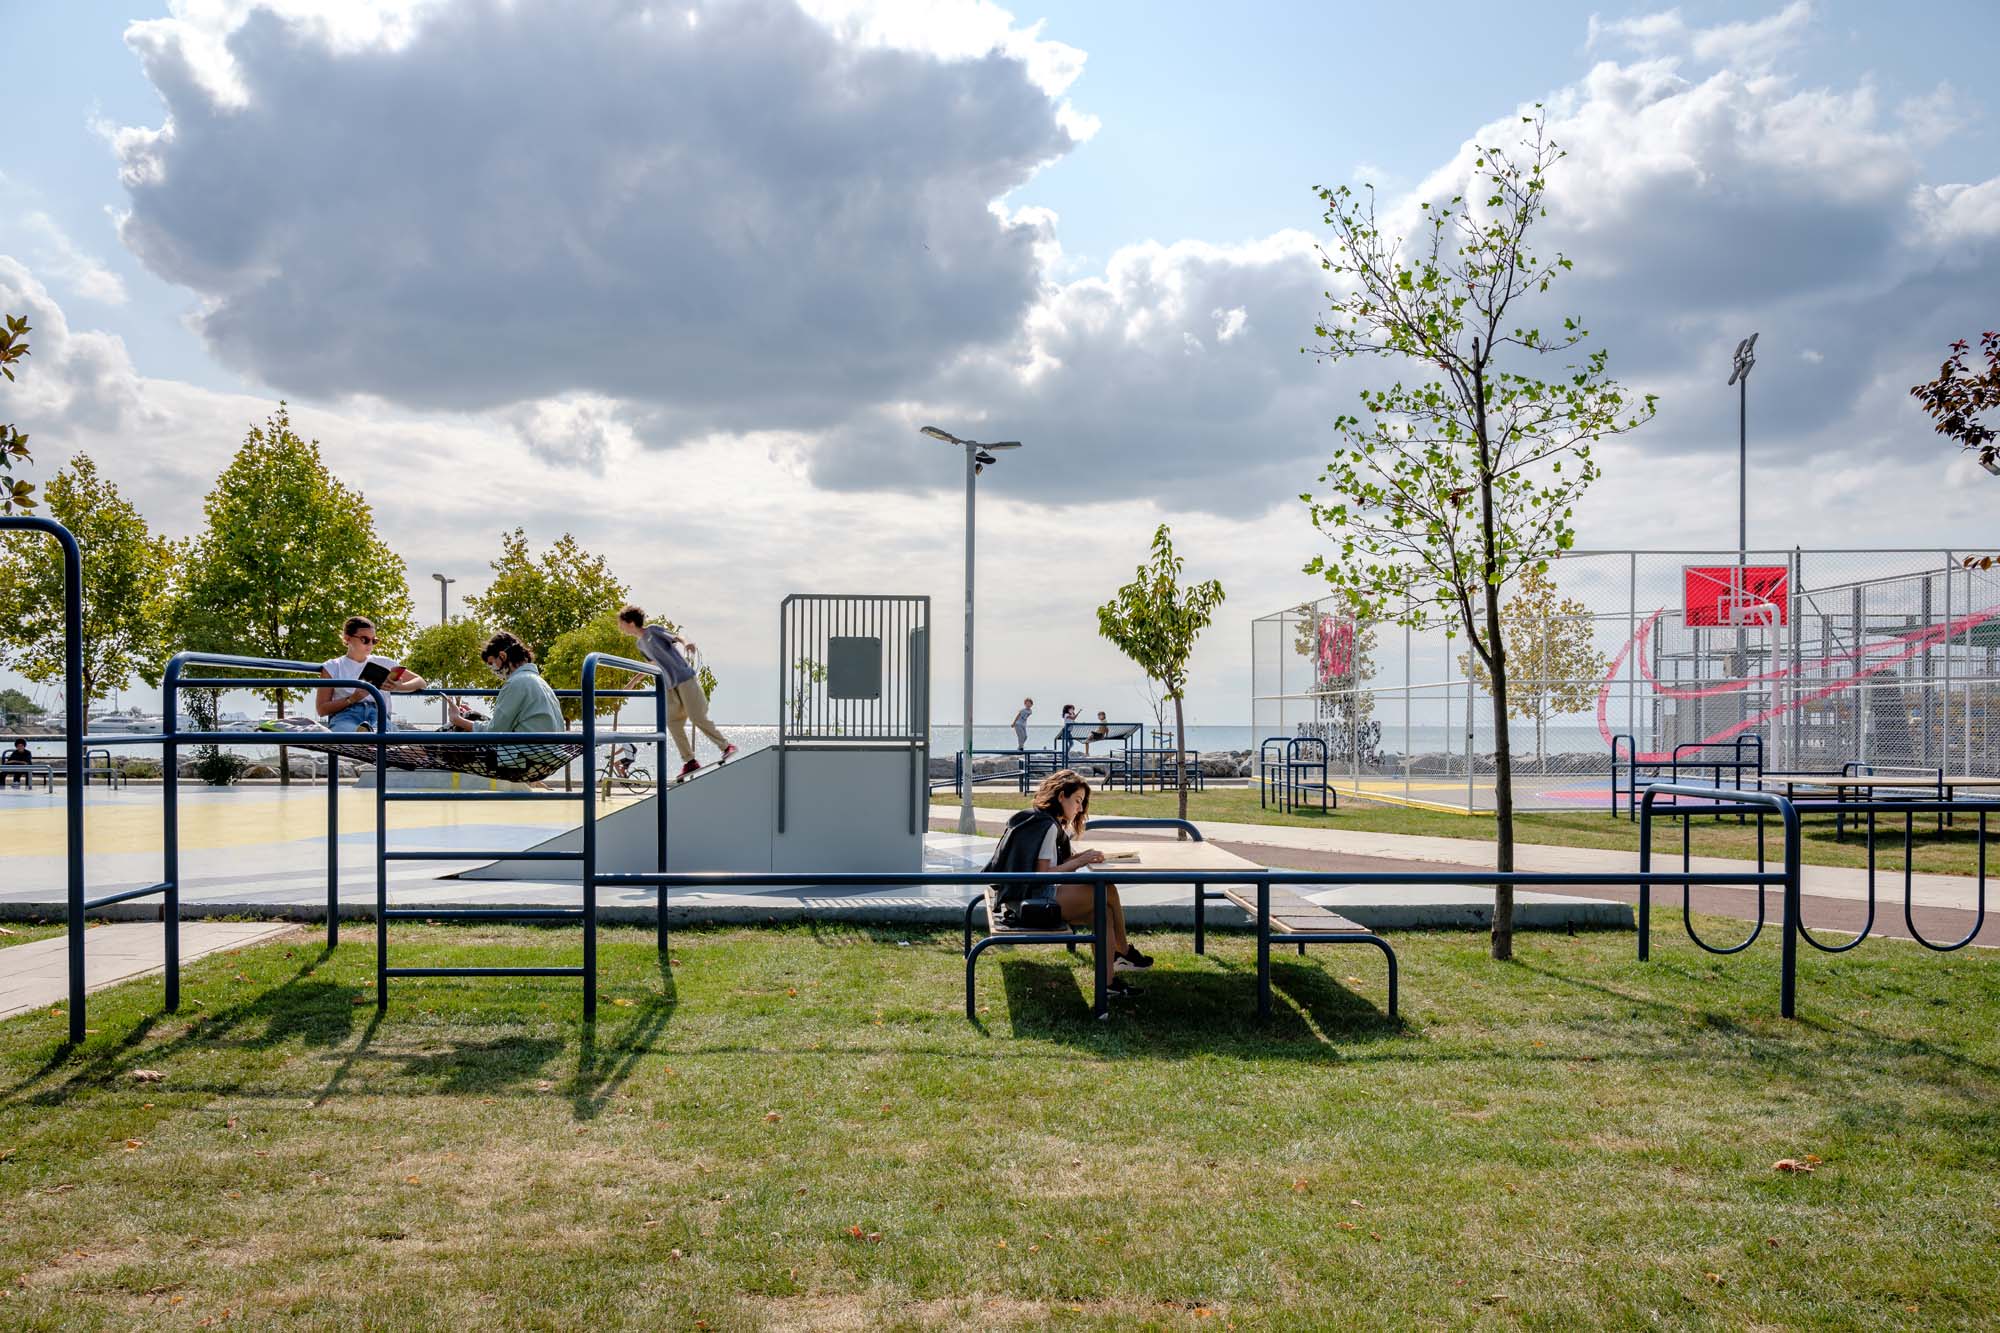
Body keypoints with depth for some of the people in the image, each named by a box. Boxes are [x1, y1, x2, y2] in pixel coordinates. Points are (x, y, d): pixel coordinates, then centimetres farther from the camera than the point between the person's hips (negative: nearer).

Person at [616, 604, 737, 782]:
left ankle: (726, 746, 2)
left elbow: (676, 637, -20)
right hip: (670, 687, 8)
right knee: (672, 723, -2)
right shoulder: (641, 644, 15)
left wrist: (686, 642, -44)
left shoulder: (654, 630, -7)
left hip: (685, 679, -8)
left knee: (697, 718, -12)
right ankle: (690, 762, 2)